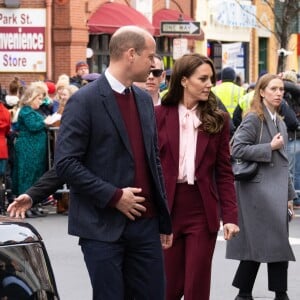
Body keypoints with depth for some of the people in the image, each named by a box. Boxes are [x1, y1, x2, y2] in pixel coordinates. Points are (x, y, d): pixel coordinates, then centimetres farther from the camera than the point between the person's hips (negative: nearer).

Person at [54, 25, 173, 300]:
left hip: (145, 223, 6)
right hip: (103, 226, -6)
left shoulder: (145, 100, 12)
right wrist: (113, 197, -17)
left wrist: (164, 220, 15)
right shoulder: (85, 101, -10)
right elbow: (65, 163, -14)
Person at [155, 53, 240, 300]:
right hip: (167, 208, -1)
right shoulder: (159, 115, -1)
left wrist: (230, 215, -4)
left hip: (203, 210, 1)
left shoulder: (218, 119, 3)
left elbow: (224, 172, 4)